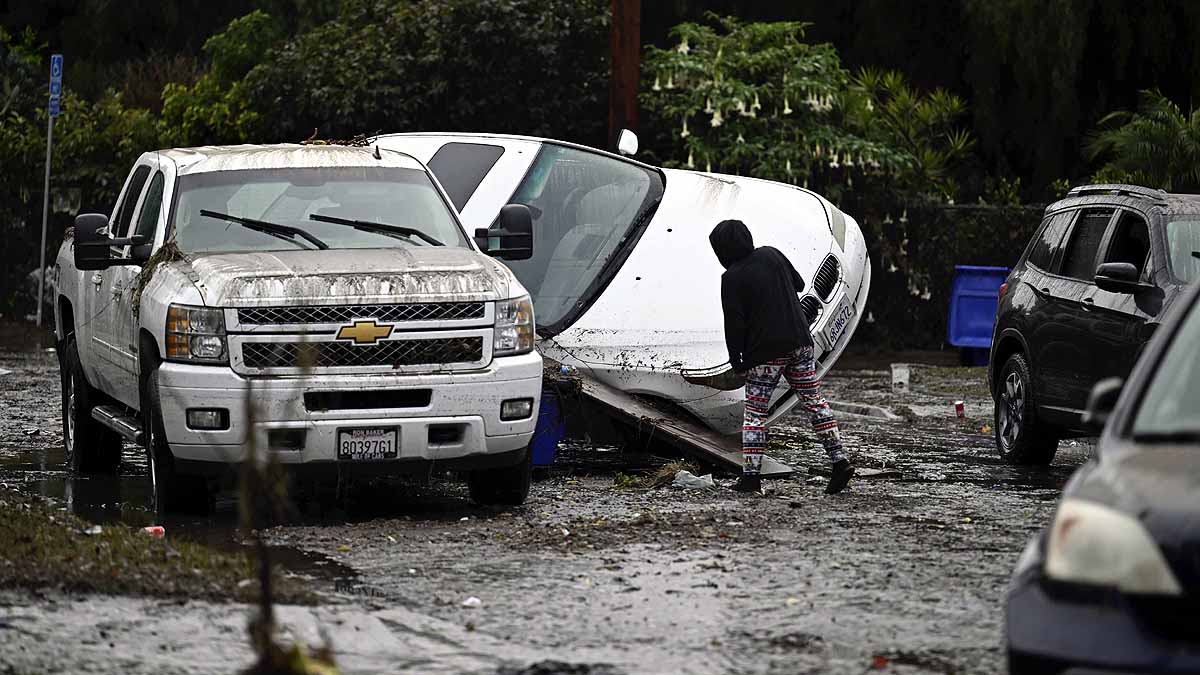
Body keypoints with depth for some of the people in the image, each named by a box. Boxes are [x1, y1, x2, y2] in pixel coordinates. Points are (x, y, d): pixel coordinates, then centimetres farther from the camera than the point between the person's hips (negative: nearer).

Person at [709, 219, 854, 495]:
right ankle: (840, 460, 4)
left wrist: (736, 362, -4)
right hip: (799, 342, 5)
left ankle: (750, 475, -1)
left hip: (765, 352, -5)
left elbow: (734, 324, -12)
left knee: (755, 412, 2)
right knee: (814, 402, 11)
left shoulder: (732, 278, -12)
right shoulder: (772, 255, 5)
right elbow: (799, 284, 18)